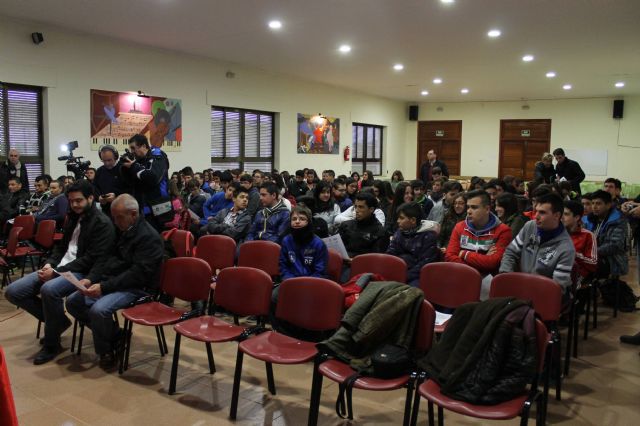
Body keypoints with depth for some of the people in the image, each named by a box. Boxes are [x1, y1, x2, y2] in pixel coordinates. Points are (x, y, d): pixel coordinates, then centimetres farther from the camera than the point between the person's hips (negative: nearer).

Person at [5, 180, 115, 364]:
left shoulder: (102, 223, -10)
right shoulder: (74, 218, 17)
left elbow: (92, 259, -18)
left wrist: (57, 271, -19)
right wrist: (49, 264, 1)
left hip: (81, 273, -9)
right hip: (58, 268, 9)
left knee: (49, 289, -37)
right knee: (13, 292, -5)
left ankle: (52, 344, -16)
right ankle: (57, 321, 9)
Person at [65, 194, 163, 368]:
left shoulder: (149, 237, -17)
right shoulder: (120, 230, 10)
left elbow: (138, 274, -23)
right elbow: (107, 259, 13)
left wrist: (104, 287, -26)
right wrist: (90, 279, -5)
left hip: (136, 288, -9)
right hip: (111, 282, 9)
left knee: (99, 309, -31)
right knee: (72, 302, 1)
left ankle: (106, 351, -3)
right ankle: (115, 335, 8)